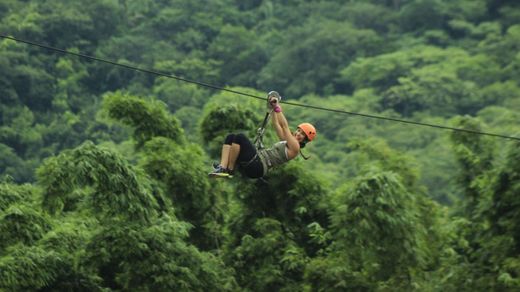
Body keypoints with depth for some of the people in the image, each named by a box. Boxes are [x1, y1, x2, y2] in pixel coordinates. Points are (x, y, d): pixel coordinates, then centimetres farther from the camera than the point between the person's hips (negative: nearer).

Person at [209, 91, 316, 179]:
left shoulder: (295, 147, -2)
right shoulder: (286, 142, 26)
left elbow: (284, 126, -9)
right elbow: (276, 124, 32)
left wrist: (277, 107, -6)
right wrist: (273, 107, 26)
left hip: (257, 167, -10)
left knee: (239, 137, -24)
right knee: (231, 137, -2)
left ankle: (230, 170, -17)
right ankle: (223, 168, -20)